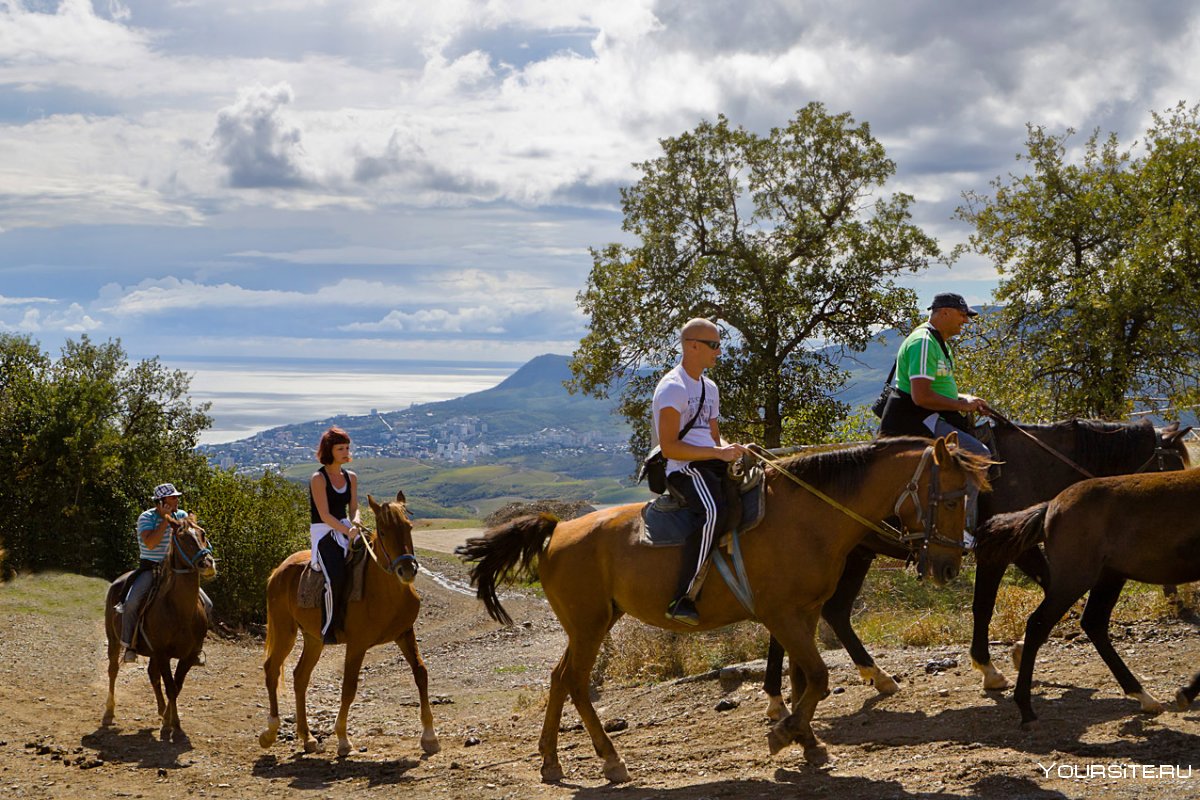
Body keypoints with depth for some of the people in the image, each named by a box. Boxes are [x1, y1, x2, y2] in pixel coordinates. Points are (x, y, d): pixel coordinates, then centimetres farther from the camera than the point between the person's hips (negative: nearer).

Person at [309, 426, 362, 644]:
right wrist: (347, 531, -27)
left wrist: (354, 521, -15)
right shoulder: (318, 478, -9)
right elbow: (324, 515, -15)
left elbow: (353, 508, 9)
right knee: (336, 577, -28)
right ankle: (329, 629, -15)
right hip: (324, 534, -6)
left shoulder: (351, 477, 11)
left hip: (346, 530, 6)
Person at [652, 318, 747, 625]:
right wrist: (719, 452, -20)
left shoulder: (709, 388, 20)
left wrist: (731, 449, 4)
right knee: (713, 510, -37)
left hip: (711, 465, 9)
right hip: (683, 468, -9)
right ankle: (682, 600, -38)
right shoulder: (672, 388, -9)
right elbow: (669, 447, -16)